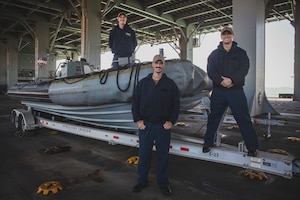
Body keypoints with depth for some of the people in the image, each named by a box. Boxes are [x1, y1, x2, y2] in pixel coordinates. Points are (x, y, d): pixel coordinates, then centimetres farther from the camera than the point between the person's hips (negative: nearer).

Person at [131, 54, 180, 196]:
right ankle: (142, 181, 28)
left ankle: (163, 183, 28)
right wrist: (138, 120, -2)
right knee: (144, 155, 10)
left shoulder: (170, 84, 2)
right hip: (145, 125, 1)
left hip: (163, 126, 0)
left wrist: (171, 121, -5)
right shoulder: (143, 83, 4)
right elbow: (135, 102, 5)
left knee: (163, 155, 10)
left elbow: (176, 104, 3)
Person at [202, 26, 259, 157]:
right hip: (218, 91, 1)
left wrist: (231, 80, -22)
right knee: (213, 118, 9)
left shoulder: (241, 53, 8)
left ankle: (252, 147, 12)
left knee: (244, 119, 0)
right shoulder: (214, 54, 10)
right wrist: (221, 81, -19)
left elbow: (244, 69, -6)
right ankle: (207, 143, 22)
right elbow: (210, 71, -3)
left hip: (236, 91, -1)